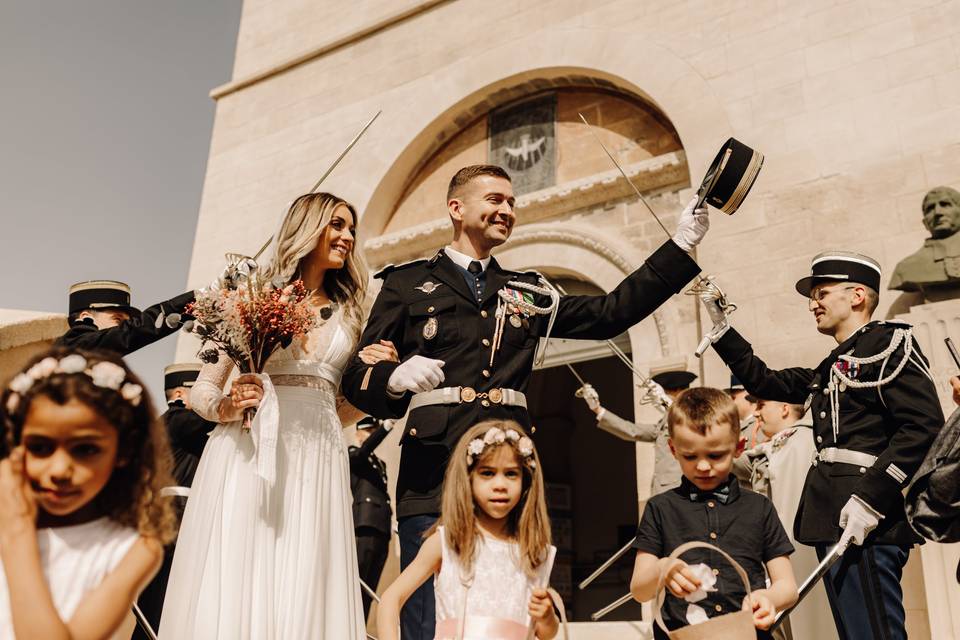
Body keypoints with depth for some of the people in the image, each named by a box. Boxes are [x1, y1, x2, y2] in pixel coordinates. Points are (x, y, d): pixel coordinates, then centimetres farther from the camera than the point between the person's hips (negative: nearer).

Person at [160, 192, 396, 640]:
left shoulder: (347, 315, 16)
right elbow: (201, 389, 6)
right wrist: (226, 407, -14)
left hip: (317, 461, 3)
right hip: (249, 451, -3)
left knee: (305, 596, -1)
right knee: (231, 589, -5)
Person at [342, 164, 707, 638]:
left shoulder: (527, 293, 20)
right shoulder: (407, 283, 9)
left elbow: (612, 313, 16)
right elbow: (357, 377, 4)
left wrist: (681, 245, 14)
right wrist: (396, 377, -19)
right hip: (434, 477, -3)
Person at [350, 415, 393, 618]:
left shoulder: (380, 462, 26)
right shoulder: (353, 454, 4)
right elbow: (366, 449, -19)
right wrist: (387, 425, -32)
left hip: (382, 526, 8)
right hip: (366, 525, -7)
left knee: (370, 587, 6)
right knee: (358, 584, -12)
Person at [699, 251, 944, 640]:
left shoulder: (889, 342, -3)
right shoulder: (831, 369, 23)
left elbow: (924, 425, -14)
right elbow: (765, 382, 28)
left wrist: (870, 498, -21)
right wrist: (720, 326, 23)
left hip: (866, 523, -9)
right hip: (834, 522, 9)